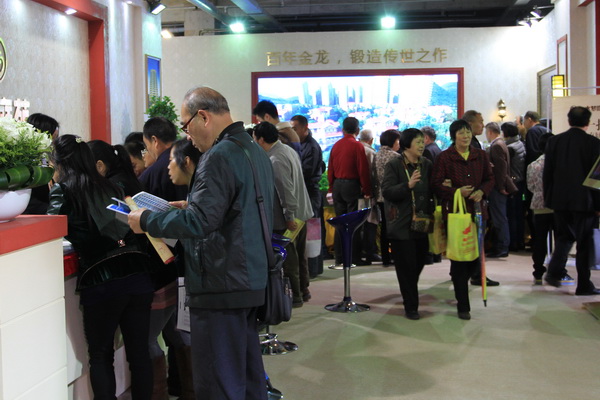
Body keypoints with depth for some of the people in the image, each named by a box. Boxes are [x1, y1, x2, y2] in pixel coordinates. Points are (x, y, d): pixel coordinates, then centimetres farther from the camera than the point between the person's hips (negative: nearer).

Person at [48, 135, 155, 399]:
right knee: (139, 351, 12)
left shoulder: (63, 191, 2)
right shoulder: (110, 187, 17)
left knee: (100, 356, 10)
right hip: (137, 274, 5)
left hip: (101, 283, -4)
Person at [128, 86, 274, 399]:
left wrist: (146, 221, -12)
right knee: (248, 373, 18)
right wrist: (189, 205, 20)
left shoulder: (219, 156, -17)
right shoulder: (255, 151, 13)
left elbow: (200, 221, -23)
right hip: (251, 281, 10)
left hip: (222, 287, -10)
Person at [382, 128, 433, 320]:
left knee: (419, 262, 13)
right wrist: (408, 185, -28)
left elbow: (432, 192, 17)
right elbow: (387, 192, -15)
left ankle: (410, 295, 39)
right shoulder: (394, 165, -7)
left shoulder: (427, 165, 9)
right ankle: (411, 307, 9)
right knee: (406, 266, -1)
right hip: (402, 224, -5)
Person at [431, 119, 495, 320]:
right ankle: (463, 306, 8)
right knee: (459, 258, -1)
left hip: (477, 211, 4)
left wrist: (481, 191, -6)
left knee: (476, 257, 9)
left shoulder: (481, 156, 8)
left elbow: (490, 179, 15)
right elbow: (436, 185, -6)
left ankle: (459, 283, 41)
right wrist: (456, 192, -20)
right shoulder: (444, 157, -6)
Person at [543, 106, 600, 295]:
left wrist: (548, 198, 12)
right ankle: (583, 285, 6)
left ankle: (554, 272, 13)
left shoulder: (554, 141, 1)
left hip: (560, 199, 3)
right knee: (584, 242, 4)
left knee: (564, 237, 21)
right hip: (584, 200, -3)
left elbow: (547, 172, 4)